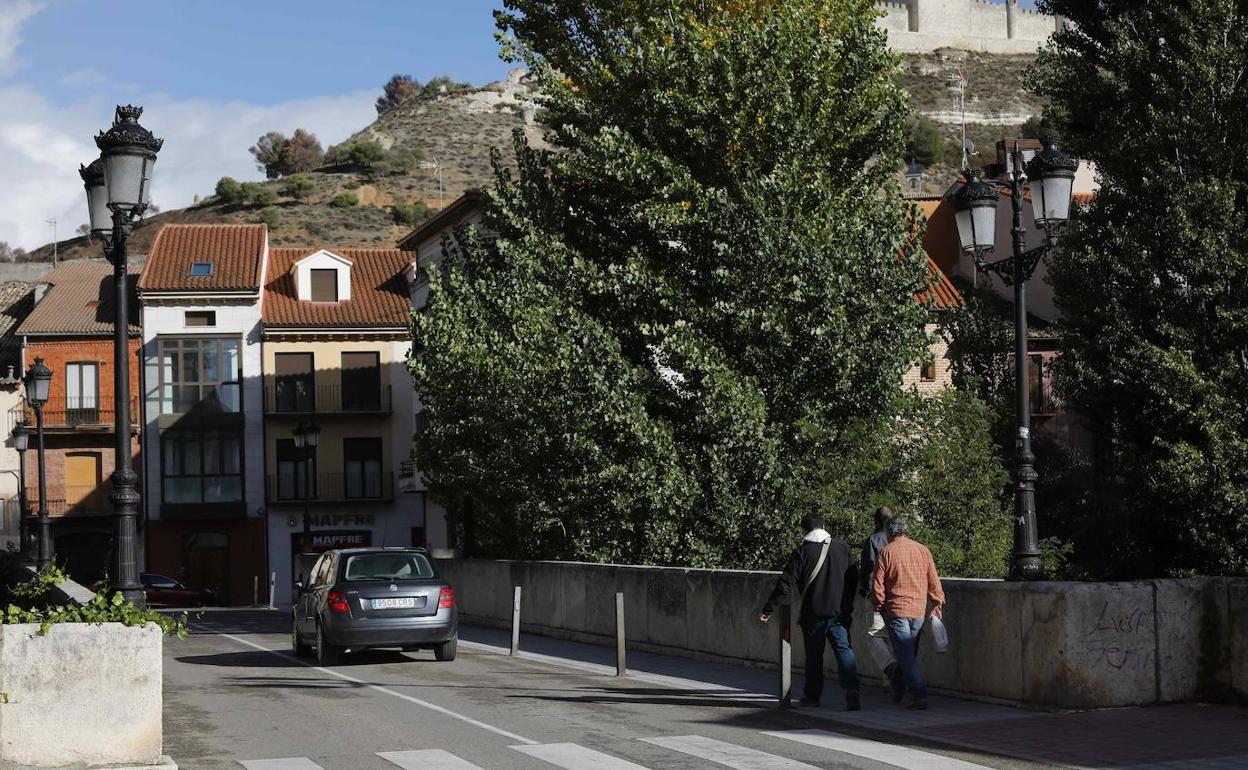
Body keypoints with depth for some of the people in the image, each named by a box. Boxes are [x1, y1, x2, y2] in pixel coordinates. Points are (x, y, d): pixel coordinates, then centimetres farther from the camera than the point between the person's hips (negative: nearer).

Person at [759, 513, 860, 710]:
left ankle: (812, 695, 16)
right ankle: (851, 689, -19)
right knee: (844, 650, 0)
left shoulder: (802, 552, -6)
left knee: (814, 654, 10)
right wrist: (849, 606, 22)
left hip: (813, 613, -2)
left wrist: (769, 609, -2)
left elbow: (785, 585, -8)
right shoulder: (842, 548, 4)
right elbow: (854, 579, 11)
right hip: (840, 612, 2)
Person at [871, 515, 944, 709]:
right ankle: (897, 690, 29)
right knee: (909, 652, 17)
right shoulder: (923, 550, 5)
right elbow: (934, 581, 7)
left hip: (896, 610, -4)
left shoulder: (886, 552, -5)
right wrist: (937, 604, 16)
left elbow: (877, 585, -5)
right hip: (919, 611, 4)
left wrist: (879, 607, 8)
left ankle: (920, 695, -16)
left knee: (905, 655, -5)